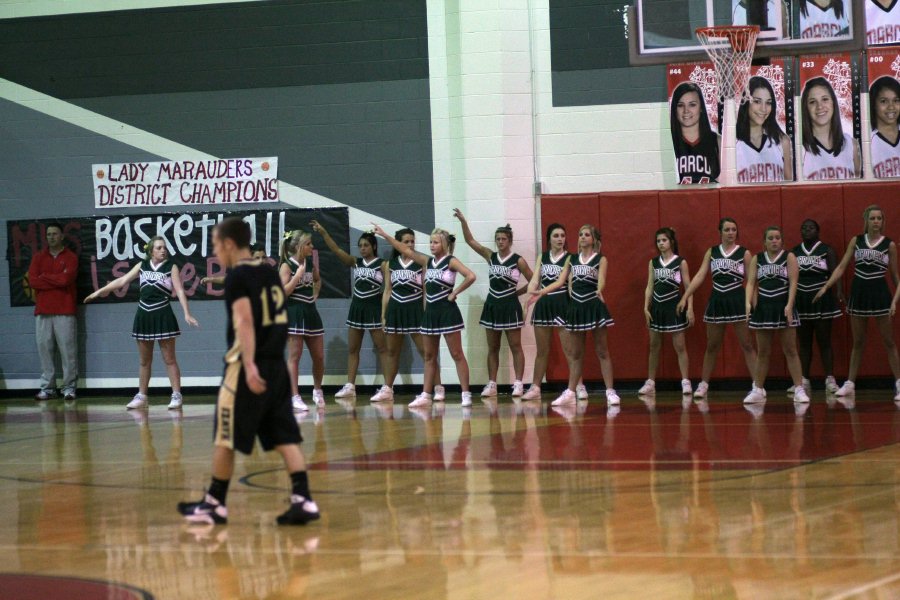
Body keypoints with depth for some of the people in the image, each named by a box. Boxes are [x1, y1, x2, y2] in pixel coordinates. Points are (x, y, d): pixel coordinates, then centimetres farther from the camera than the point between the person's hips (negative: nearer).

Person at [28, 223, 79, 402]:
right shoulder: (38, 258, 13)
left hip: (64, 311, -3)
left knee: (68, 349, -6)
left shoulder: (70, 257, 4)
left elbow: (66, 278, -12)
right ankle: (47, 387, 4)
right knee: (44, 349, 1)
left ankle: (69, 388, -3)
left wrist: (44, 276, -1)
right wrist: (57, 281, -6)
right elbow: (32, 281, 0)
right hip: (42, 312, 3)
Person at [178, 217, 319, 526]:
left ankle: (215, 504, 12)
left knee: (225, 437, 4)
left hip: (247, 367, -7)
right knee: (285, 437, 5)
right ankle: (303, 500, -6)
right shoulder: (270, 272, 14)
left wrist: (249, 366, -28)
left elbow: (245, 321, -20)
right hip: (277, 365, 7)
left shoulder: (237, 276, -9)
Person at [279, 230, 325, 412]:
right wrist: (298, 275, -21)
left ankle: (317, 390, 31)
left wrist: (315, 294, 13)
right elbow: (283, 292, -18)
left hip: (310, 313, 7)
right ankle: (295, 397, -4)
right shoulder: (287, 266, -10)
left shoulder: (310, 262, 9)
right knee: (294, 356, -6)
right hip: (294, 313, -7)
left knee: (319, 357, 10)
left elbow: (317, 280, 30)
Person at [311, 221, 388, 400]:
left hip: (374, 307, -6)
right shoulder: (355, 263, 7)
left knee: (382, 348, -2)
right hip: (357, 307, 6)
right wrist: (323, 232, -14)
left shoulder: (382, 264, -5)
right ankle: (350, 386, 11)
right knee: (352, 349, 7)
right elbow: (336, 250, -2)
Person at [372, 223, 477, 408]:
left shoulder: (451, 261, -8)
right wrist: (385, 235, 5)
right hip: (430, 311, 7)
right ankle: (426, 395, 14)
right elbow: (407, 251, 10)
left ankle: (466, 394, -3)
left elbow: (471, 276, -22)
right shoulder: (428, 261, 10)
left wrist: (455, 293, -16)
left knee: (457, 354, -4)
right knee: (429, 356, 10)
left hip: (447, 311, -7)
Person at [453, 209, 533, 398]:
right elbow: (470, 241, -1)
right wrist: (463, 221, -11)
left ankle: (518, 384, 0)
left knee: (515, 347, 0)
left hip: (510, 306, -5)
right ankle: (491, 385, 11)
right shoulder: (490, 257, 5)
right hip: (492, 306, 5)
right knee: (492, 348, 8)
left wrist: (517, 292, -2)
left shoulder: (518, 261, -6)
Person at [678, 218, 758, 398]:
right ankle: (703, 385, 18)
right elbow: (699, 276, 4)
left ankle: (757, 385, -2)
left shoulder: (744, 253, 0)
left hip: (737, 301, -3)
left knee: (746, 345, -2)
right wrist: (685, 297, -3)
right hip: (717, 301, 3)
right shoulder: (711, 252, 7)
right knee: (712, 346, 11)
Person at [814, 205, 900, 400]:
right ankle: (850, 384, 15)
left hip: (880, 294, -2)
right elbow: (841, 267, 3)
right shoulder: (856, 241, 4)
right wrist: (826, 287, -8)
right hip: (858, 294, 2)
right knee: (858, 342, 10)